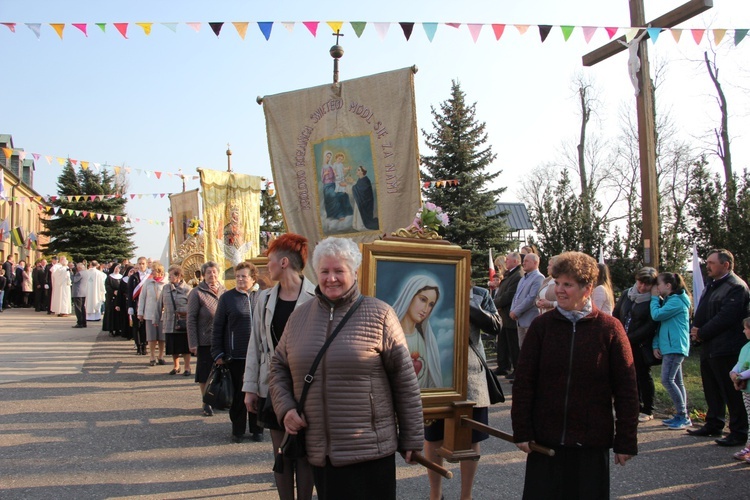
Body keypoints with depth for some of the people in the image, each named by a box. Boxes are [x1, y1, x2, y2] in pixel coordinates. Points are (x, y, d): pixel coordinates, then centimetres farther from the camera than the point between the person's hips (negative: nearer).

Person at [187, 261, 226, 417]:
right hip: (205, 341, -4)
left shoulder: (224, 291, 5)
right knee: (205, 372, 5)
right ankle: (206, 403, 18)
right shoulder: (197, 293, -7)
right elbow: (191, 319, -8)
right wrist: (193, 343, -12)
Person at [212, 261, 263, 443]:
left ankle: (257, 429, 21)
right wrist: (217, 353, -2)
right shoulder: (227, 297, 1)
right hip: (236, 355, -1)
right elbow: (218, 327, 2)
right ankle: (237, 430, 21)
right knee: (238, 394, 7)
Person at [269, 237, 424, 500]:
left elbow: (405, 380, -4)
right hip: (318, 451, 4)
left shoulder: (379, 314, -5)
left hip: (370, 450, -3)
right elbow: (278, 367, 18)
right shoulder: (299, 316, 8)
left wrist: (411, 438, -3)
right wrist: (285, 408, 1)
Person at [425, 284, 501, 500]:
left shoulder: (479, 295, 5)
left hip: (471, 374, 1)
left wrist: (468, 305, -17)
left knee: (471, 439, 9)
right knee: (433, 438, 12)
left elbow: (496, 325, -7)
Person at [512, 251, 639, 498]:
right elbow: (523, 382, 1)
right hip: (545, 440, 1)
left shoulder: (610, 328, -3)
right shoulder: (541, 325, 0)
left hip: (592, 442, -1)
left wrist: (626, 441, -2)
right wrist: (522, 431, -3)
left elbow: (626, 389, -2)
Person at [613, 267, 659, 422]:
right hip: (624, 345, 5)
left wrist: (629, 339, -17)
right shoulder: (627, 294, 6)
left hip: (641, 346, -5)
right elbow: (615, 315, 11)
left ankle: (647, 411, 16)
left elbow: (650, 326, -15)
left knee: (643, 376, 4)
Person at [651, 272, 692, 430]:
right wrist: (656, 345, 6)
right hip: (669, 346, 10)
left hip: (675, 347, -10)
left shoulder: (677, 301, -12)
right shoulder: (668, 301, 18)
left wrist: (654, 298, -6)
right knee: (676, 381, 10)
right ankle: (681, 416, 15)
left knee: (667, 379, -14)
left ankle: (683, 417, -10)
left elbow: (657, 315, -21)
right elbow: (660, 323, 16)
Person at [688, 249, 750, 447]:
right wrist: (695, 329, 1)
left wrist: (701, 333, -14)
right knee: (712, 390, 18)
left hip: (726, 349, -10)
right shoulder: (711, 285, 16)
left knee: (731, 392, -2)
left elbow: (725, 317, -22)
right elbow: (701, 311, 20)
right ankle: (713, 425, 30)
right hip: (709, 347, 10)